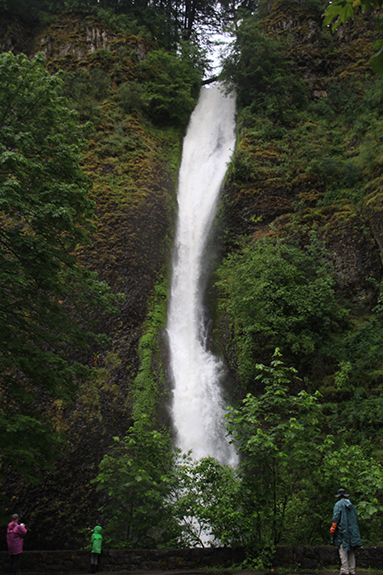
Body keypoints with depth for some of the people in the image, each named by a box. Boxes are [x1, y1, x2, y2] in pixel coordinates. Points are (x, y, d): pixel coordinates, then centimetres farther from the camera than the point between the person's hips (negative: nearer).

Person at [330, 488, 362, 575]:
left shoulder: (339, 504, -2)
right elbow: (356, 518, 17)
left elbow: (336, 517, -11)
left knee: (343, 551, -7)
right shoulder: (351, 505, 15)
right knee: (351, 552, 9)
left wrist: (333, 528, -9)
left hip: (342, 530, -6)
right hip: (352, 531, 6)